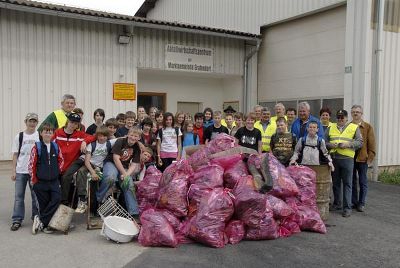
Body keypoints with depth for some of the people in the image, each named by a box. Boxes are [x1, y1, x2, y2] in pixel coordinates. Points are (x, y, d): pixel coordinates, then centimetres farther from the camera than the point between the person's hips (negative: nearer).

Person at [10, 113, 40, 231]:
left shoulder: (40, 136, 0)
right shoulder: (19, 136, 4)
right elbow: (15, 155, 6)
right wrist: (13, 171, 1)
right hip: (20, 171, 1)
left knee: (36, 195, 6)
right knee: (19, 196, 3)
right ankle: (17, 220, 11)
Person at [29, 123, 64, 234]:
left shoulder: (56, 147, 4)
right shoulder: (37, 147, -6)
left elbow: (61, 160, 17)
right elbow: (31, 164, -5)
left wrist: (58, 172, 7)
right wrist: (34, 179, -4)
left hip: (54, 181, 3)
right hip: (41, 181, -3)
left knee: (57, 199, -11)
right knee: (43, 204, 3)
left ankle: (41, 220, 1)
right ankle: (44, 225, 18)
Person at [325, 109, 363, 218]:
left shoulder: (354, 128, 6)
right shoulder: (331, 128, 14)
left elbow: (360, 142, 1)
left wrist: (348, 144, -14)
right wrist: (331, 145, -8)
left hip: (347, 158, -3)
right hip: (333, 158, 3)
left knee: (347, 183, -3)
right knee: (335, 183, 11)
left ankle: (347, 207, 1)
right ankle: (337, 204, 24)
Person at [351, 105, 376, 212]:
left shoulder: (368, 127, 1)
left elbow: (371, 144, 0)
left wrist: (370, 158, -7)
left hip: (362, 159, -1)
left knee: (363, 182, 6)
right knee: (352, 181, 10)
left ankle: (361, 203, 16)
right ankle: (353, 202, 21)